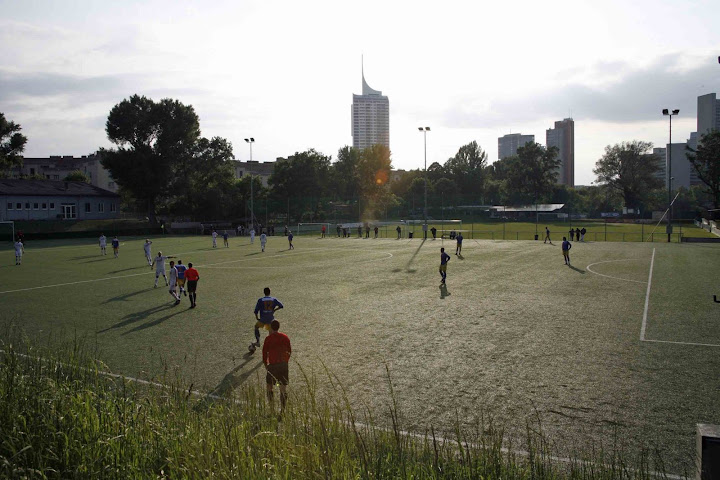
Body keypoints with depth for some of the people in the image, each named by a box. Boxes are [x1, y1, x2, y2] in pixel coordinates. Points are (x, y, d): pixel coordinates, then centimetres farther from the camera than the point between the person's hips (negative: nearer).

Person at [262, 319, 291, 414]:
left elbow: (265, 352, -4)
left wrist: (266, 364, 10)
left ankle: (272, 409, 7)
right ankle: (282, 410, 9)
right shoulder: (285, 337, 6)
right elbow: (289, 351, 10)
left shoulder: (268, 338, -5)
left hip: (272, 366, -3)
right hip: (284, 365, 3)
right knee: (283, 389, 9)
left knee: (269, 388, 13)